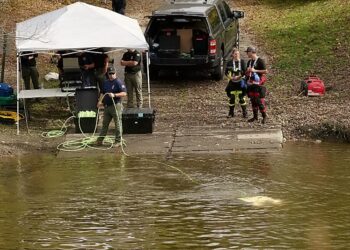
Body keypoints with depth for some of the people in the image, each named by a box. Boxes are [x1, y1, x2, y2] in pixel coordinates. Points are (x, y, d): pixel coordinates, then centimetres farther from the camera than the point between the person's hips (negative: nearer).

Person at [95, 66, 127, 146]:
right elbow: (102, 93, 23)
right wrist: (100, 101, 7)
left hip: (116, 106, -7)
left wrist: (114, 95, -26)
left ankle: (118, 141, 4)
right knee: (105, 124, 12)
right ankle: (100, 140, 18)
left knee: (118, 124, -1)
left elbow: (124, 93, -16)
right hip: (107, 106, 7)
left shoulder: (118, 82, -8)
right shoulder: (105, 82, 14)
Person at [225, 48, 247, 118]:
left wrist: (238, 77, -18)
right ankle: (231, 113, 16)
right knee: (231, 98, 4)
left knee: (242, 97, -3)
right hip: (232, 82, 2)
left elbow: (244, 72, -7)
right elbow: (226, 72, 3)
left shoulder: (242, 62, -3)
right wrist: (230, 77, -12)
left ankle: (244, 112, 6)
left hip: (240, 82, -2)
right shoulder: (230, 63, 1)